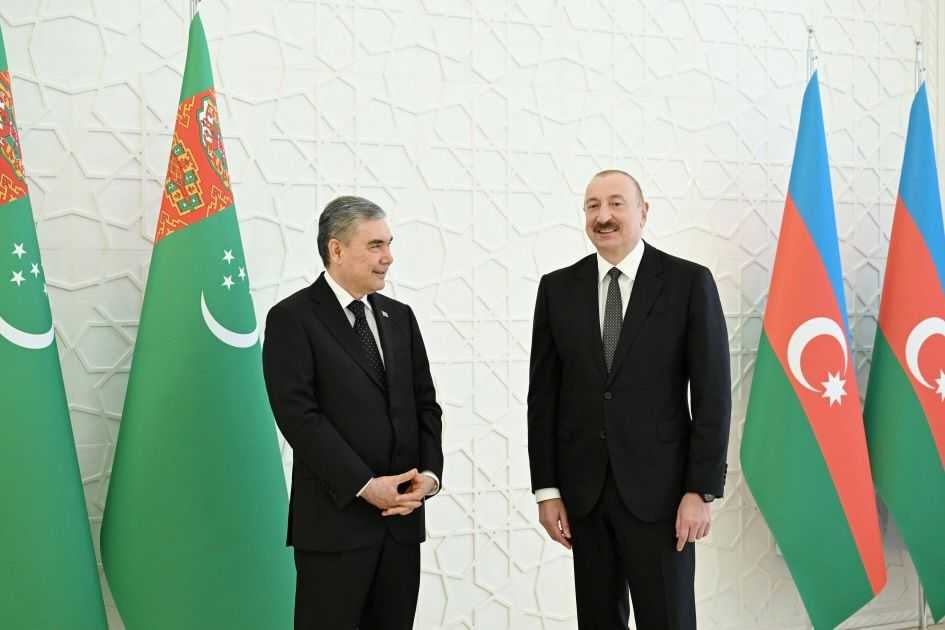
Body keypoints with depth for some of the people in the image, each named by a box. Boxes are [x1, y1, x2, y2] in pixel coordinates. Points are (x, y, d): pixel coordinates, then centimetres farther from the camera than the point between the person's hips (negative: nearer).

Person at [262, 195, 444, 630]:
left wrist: (429, 473, -4)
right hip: (335, 517, -5)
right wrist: (365, 486, -16)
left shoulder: (400, 317, 13)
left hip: (402, 516, 6)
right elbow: (298, 415, -13)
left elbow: (424, 404, 12)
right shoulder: (292, 318, -5)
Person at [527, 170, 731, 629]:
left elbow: (713, 394, -5)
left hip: (659, 486, -3)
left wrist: (701, 490, -10)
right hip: (582, 489, 3)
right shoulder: (558, 288, 5)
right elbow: (543, 394, 5)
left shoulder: (689, 282, -3)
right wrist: (546, 488, 1)